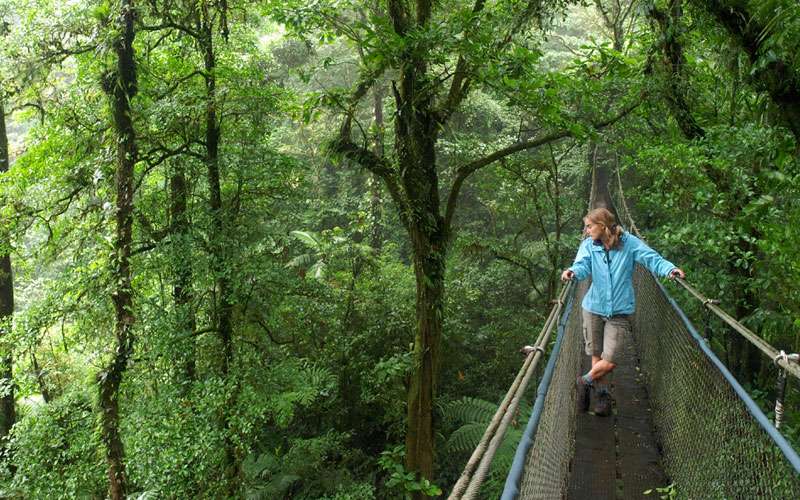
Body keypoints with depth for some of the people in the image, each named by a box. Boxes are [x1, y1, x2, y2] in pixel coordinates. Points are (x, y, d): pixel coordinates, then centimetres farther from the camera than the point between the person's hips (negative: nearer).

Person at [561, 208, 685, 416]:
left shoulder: (628, 242, -7)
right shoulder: (588, 245, -2)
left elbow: (651, 258, -14)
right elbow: (583, 266, -17)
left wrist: (670, 269, -33)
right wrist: (572, 272, -41)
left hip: (619, 311, -2)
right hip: (594, 308, 2)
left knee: (610, 362, -4)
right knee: (597, 356, 11)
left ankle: (585, 381, 24)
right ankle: (603, 394, 33)